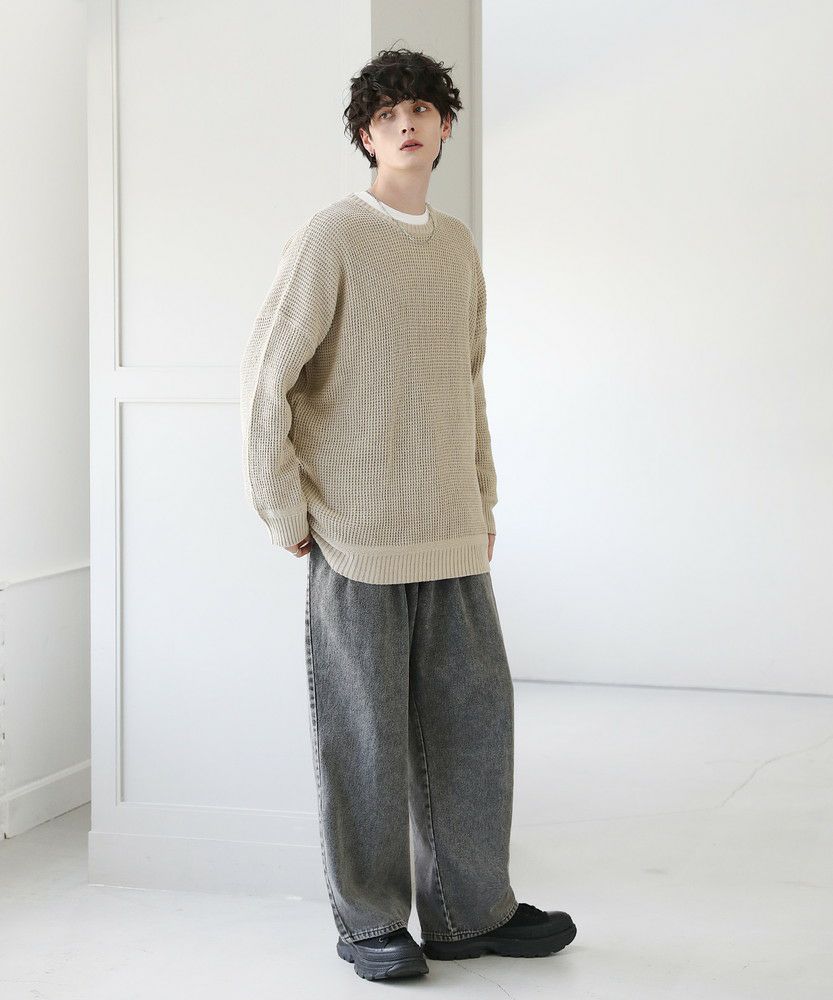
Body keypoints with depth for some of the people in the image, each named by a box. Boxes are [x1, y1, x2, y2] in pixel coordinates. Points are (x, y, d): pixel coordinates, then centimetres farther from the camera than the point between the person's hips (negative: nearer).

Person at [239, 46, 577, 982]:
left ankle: (470, 909, 21)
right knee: (365, 730, 1)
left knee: (473, 717, 8)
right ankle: (370, 921, 14)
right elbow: (265, 379, -10)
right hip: (357, 540, -6)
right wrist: (285, 512, -9)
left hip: (452, 538, 6)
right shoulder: (332, 237, -7)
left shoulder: (459, 247, 13)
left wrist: (484, 500, 18)